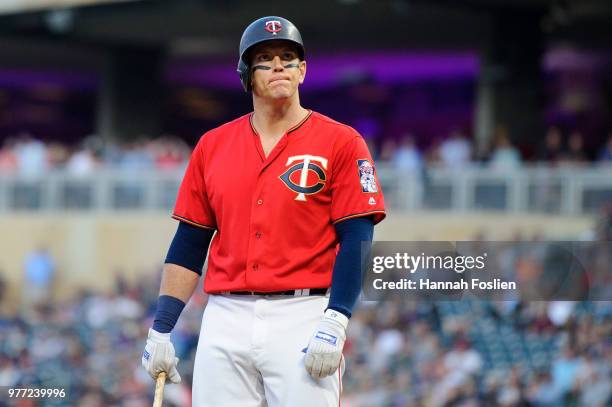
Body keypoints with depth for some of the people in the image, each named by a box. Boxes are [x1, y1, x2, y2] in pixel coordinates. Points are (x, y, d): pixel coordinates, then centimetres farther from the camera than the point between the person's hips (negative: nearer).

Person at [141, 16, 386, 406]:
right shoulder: (212, 146, 13)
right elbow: (189, 244, 14)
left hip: (304, 319, -4)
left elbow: (356, 241, -5)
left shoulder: (340, 143, 1)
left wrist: (335, 323, -16)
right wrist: (160, 329, 8)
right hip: (225, 318, 4)